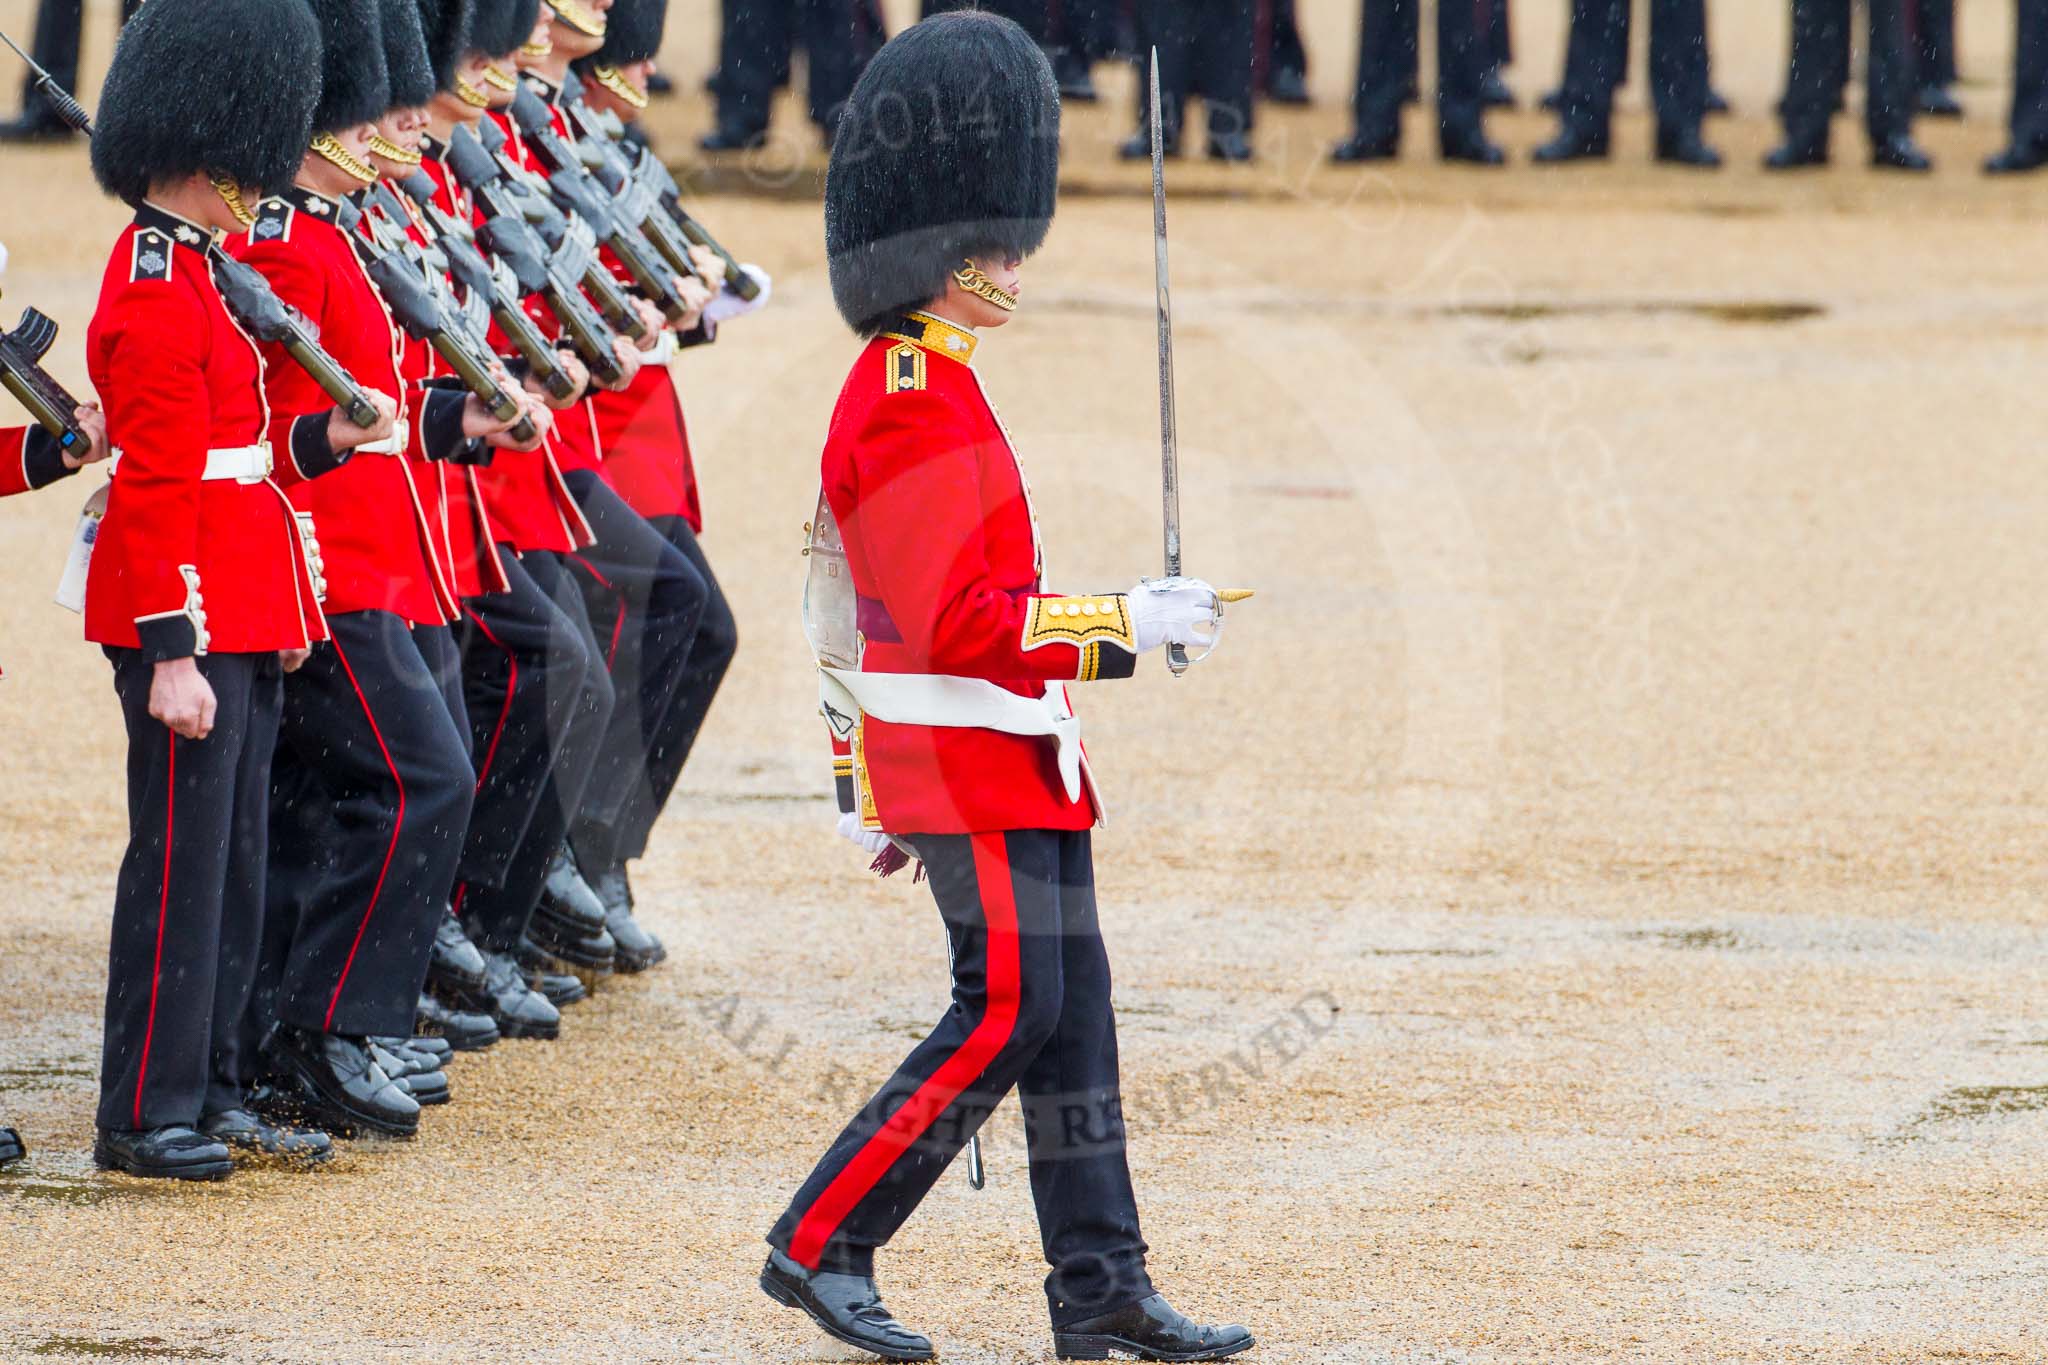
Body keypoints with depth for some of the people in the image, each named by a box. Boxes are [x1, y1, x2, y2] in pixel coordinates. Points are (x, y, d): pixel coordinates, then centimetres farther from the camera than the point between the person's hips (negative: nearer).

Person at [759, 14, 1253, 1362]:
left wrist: (870, 785, 23)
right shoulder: (916, 408, -18)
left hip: (1017, 753, 10)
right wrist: (1123, 620, -20)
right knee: (1010, 1011, -10)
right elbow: (960, 622, -23)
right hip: (969, 753, -10)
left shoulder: (917, 386, 14)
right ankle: (823, 1247, -4)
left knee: (1073, 1011, 8)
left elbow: (837, 602, 21)